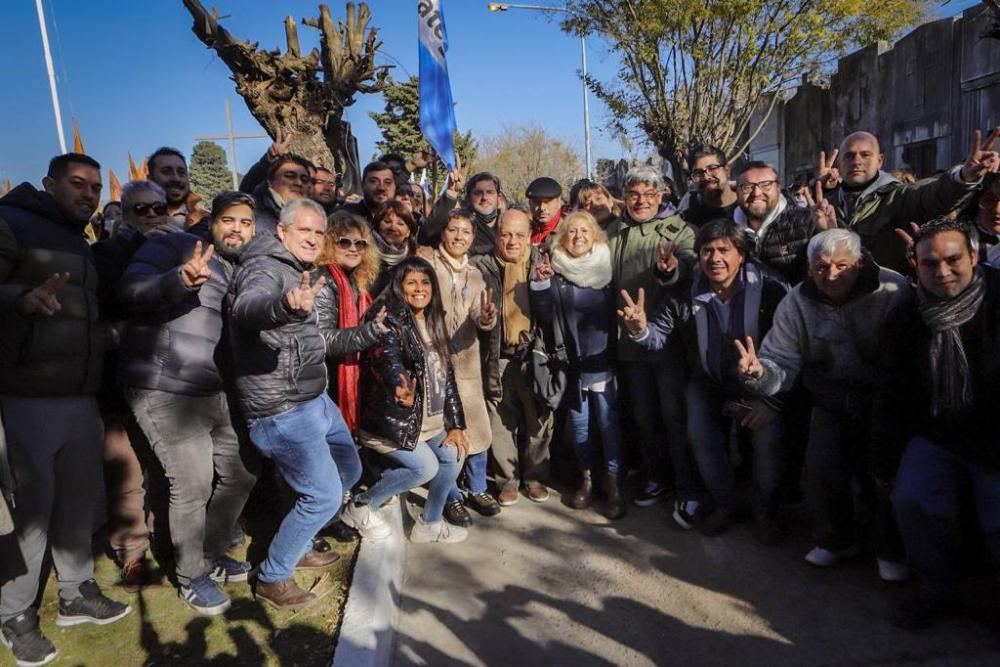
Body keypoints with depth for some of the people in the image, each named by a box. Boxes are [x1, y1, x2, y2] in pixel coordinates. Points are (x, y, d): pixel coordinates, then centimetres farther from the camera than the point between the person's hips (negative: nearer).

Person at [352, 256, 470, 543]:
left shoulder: (433, 324, 10)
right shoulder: (389, 319, -13)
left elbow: (446, 374, 9)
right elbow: (389, 358, -34)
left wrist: (456, 424, 4)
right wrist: (400, 386, -57)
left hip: (429, 419, 8)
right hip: (392, 419, -7)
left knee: (454, 456, 2)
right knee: (426, 467, -12)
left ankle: (429, 523, 22)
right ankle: (361, 506, 8)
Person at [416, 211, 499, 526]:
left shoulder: (475, 275, 11)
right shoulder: (425, 260, -2)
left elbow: (479, 318, -1)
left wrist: (487, 318, -24)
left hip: (466, 361, 4)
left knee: (477, 427, 7)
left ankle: (477, 489, 28)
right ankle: (452, 497, 19)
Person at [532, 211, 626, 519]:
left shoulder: (607, 267, 2)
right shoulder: (555, 272, 1)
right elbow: (544, 316, -4)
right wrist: (540, 284, -17)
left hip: (603, 359, -1)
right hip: (571, 361, 1)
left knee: (608, 420, -2)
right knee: (578, 421, 9)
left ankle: (613, 483, 11)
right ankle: (586, 477, 26)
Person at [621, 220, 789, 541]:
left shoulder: (771, 289, -19)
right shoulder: (686, 295, -9)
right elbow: (659, 337, -9)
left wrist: (773, 400, -23)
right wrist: (641, 330, -33)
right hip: (709, 383, 3)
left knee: (768, 436, -23)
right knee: (700, 433, -18)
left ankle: (766, 511, 6)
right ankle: (725, 505, 9)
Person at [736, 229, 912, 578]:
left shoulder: (895, 291, -13)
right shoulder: (797, 302, -5)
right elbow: (783, 364, -9)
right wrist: (759, 371, -31)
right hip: (831, 402, 2)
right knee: (822, 465, -12)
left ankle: (892, 549, 14)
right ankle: (835, 539, 17)